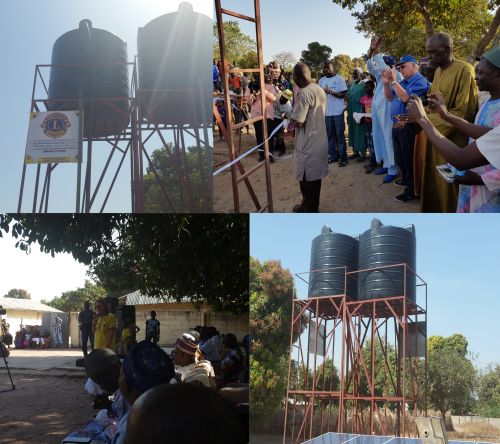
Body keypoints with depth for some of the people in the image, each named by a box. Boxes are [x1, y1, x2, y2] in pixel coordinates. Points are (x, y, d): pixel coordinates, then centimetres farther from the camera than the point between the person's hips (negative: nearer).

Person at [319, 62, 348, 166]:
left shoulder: (339, 79, -3)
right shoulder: (321, 80, 11)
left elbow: (343, 94, -9)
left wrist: (330, 91, -19)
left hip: (338, 111, -5)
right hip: (326, 111, 5)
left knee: (340, 134, -1)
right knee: (329, 134, 8)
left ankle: (343, 157, 2)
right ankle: (333, 155, 17)